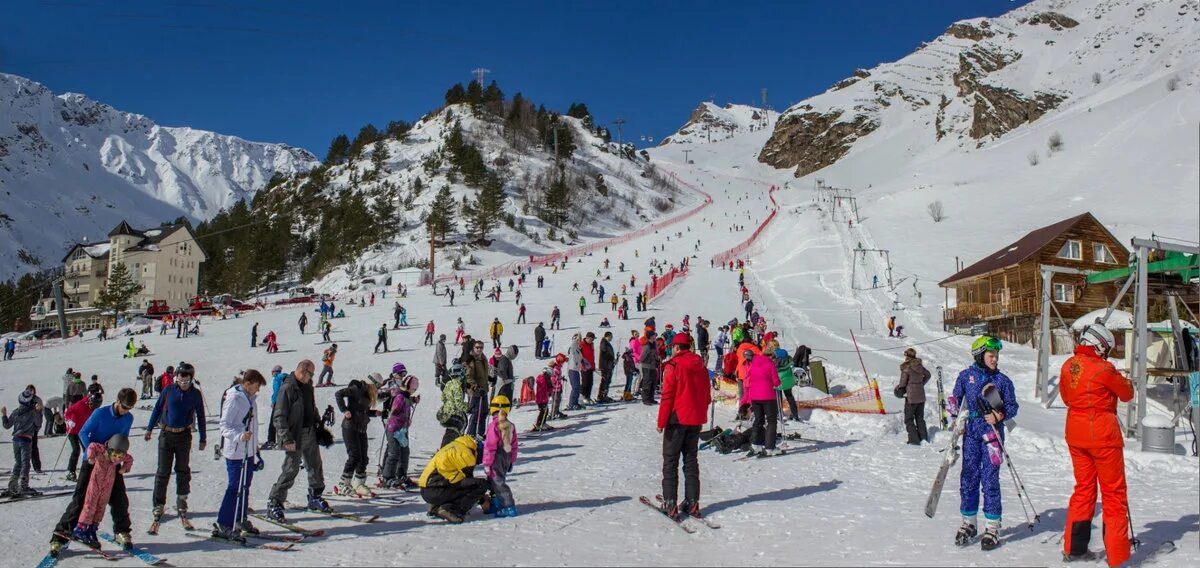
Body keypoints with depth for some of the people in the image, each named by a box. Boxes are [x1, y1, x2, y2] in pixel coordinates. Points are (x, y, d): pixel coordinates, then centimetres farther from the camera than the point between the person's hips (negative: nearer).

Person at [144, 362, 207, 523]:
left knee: (183, 470, 9)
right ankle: (159, 505, 5)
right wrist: (150, 429, 10)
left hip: (184, 436, 1)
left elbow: (200, 416, 6)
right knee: (163, 471, -1)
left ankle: (182, 501, 22)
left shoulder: (195, 394, -1)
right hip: (166, 434, 0)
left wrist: (203, 438, 7)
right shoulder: (168, 390, -2)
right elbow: (157, 409, 9)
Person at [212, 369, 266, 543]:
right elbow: (224, 425, -19)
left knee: (245, 486, 16)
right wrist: (240, 436, -35)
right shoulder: (234, 398, -15)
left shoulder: (250, 398, 12)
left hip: (248, 451, 9)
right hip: (235, 452, -9)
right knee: (235, 488, -8)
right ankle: (223, 526, -1)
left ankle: (240, 520, 28)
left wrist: (255, 447, 25)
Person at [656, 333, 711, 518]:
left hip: (677, 419, -6)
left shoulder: (673, 366, -12)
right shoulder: (701, 366, 8)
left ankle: (670, 504, -2)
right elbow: (707, 395, 13)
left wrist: (661, 421, -11)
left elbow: (667, 396, -15)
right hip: (696, 420, 6)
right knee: (691, 461, 13)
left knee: (670, 462, 1)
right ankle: (692, 503, 13)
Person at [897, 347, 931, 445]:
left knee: (909, 419, 4)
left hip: (911, 397, -6)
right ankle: (924, 438, 19)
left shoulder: (906, 368, -16)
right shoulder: (920, 366, 3)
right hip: (921, 396, 6)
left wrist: (898, 389, 7)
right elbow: (927, 375, 21)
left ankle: (914, 439, -1)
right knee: (920, 418, 19)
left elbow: (903, 384, -12)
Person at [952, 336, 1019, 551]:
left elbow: (1013, 406, 6)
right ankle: (968, 524, 18)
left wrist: (1000, 416, -13)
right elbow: (955, 400, 12)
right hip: (971, 433, 1)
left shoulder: (1002, 380, 2)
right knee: (968, 478, 5)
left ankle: (992, 528, 8)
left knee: (990, 479, -2)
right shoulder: (966, 376, 4)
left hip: (993, 434, -1)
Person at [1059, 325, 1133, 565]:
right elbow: (1127, 394, -1)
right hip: (1103, 436, -6)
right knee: (1113, 493, 5)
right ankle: (1116, 555, 9)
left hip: (1075, 435, 6)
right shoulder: (1103, 369, -17)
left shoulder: (1068, 366, 2)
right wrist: (1124, 381, 17)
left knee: (1083, 488, 16)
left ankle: (1073, 548, 20)